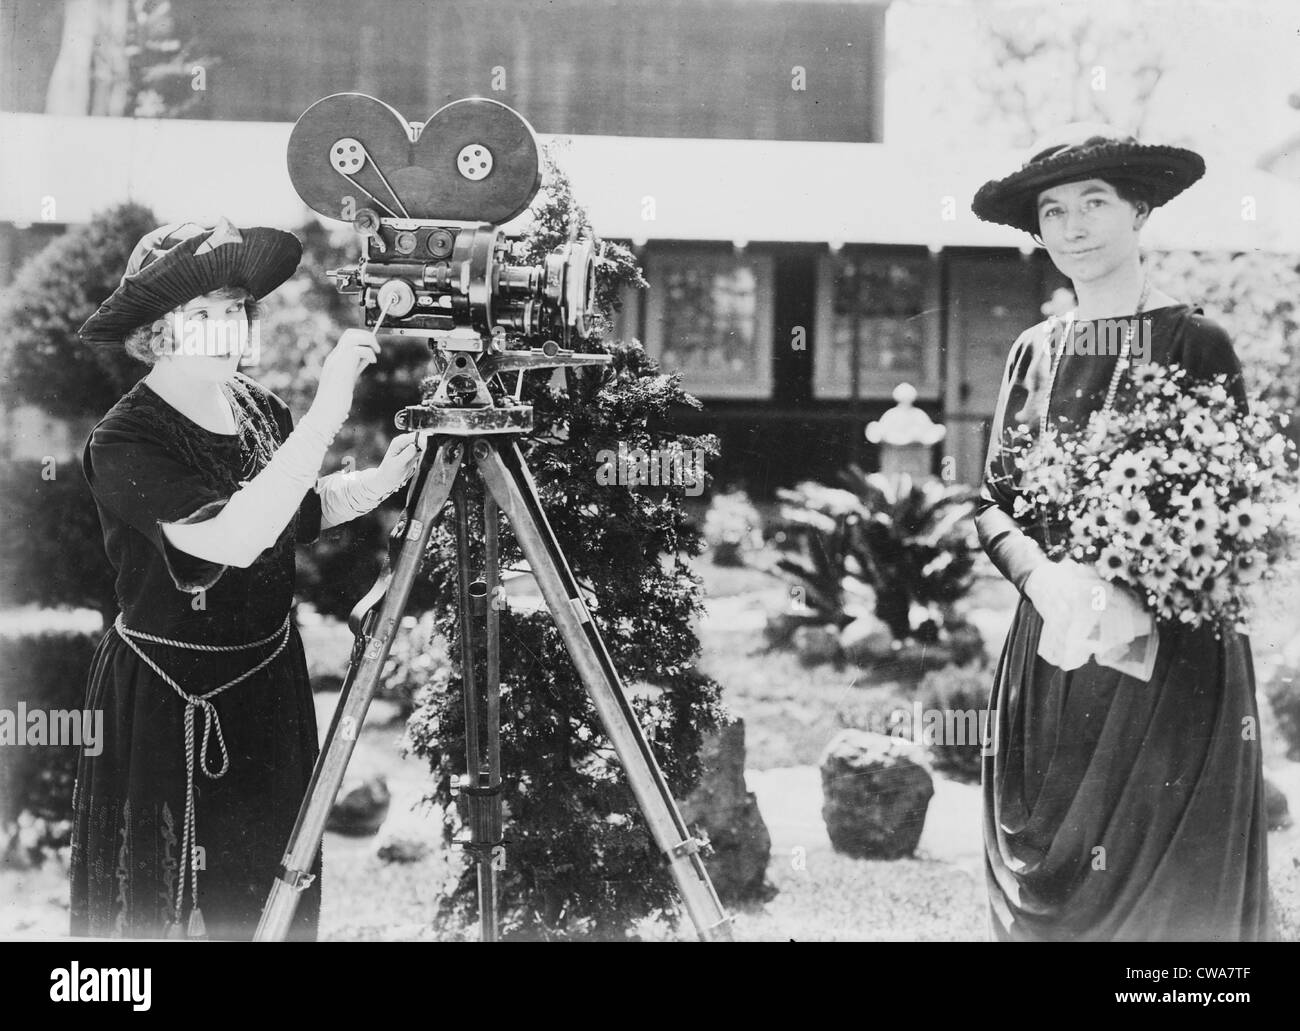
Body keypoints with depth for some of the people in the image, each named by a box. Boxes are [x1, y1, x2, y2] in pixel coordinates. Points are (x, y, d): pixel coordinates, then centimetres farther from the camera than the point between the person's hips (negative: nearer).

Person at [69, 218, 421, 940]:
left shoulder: (256, 406, 0)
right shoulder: (123, 444, -21)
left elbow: (295, 511, 16)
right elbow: (233, 536, -35)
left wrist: (381, 480, -3)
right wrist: (325, 415, -37)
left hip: (271, 677, 7)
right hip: (171, 705, -6)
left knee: (274, 891, 18)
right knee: (174, 907, 6)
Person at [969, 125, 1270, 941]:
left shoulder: (1197, 343, -4)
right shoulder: (1036, 352, 10)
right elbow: (996, 498, 8)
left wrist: (1140, 595, -20)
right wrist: (1041, 574, -13)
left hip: (1174, 650, -4)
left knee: (1163, 884, 0)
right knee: (1051, 868, 8)